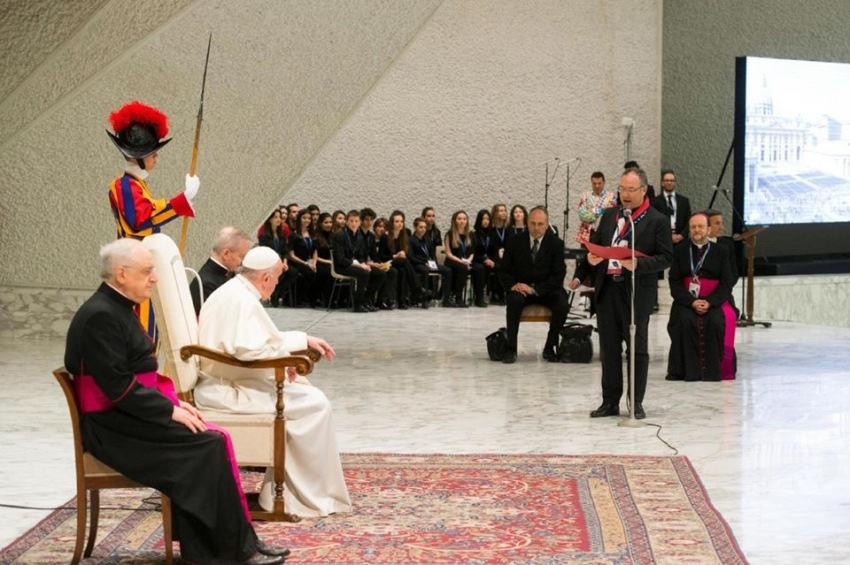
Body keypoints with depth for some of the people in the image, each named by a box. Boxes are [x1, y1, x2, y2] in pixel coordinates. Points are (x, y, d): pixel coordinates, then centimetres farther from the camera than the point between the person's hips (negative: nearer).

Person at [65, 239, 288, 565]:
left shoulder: (118, 309, 14)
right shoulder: (100, 316, -17)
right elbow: (117, 386, -23)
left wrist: (174, 402, 4)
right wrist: (171, 410, -17)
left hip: (129, 415, 9)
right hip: (112, 426, -9)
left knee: (211, 440, -9)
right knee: (211, 445, -17)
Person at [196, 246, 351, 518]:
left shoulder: (232, 292, 15)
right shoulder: (242, 300, -18)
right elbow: (249, 348, -31)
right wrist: (301, 340, -18)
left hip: (222, 382, 11)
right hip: (227, 390, -11)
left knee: (302, 388, 20)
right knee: (314, 404, -11)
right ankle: (309, 497, -6)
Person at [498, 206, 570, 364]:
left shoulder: (556, 243, -2)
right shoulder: (515, 241, 2)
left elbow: (559, 275, -7)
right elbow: (504, 270, 6)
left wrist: (535, 289, -19)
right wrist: (513, 285, -17)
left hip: (547, 290, 0)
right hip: (521, 288, 0)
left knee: (563, 305, -30)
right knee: (514, 300, -34)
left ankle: (550, 346, -10)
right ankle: (511, 348, -27)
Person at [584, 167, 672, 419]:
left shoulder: (657, 221, -3)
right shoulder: (609, 215, 14)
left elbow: (665, 258, -7)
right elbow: (596, 242, 19)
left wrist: (638, 264, -21)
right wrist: (592, 256, -4)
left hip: (636, 292, -5)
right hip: (607, 289, 5)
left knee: (637, 348, 3)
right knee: (609, 348, 9)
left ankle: (636, 403, 12)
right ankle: (610, 401, 17)